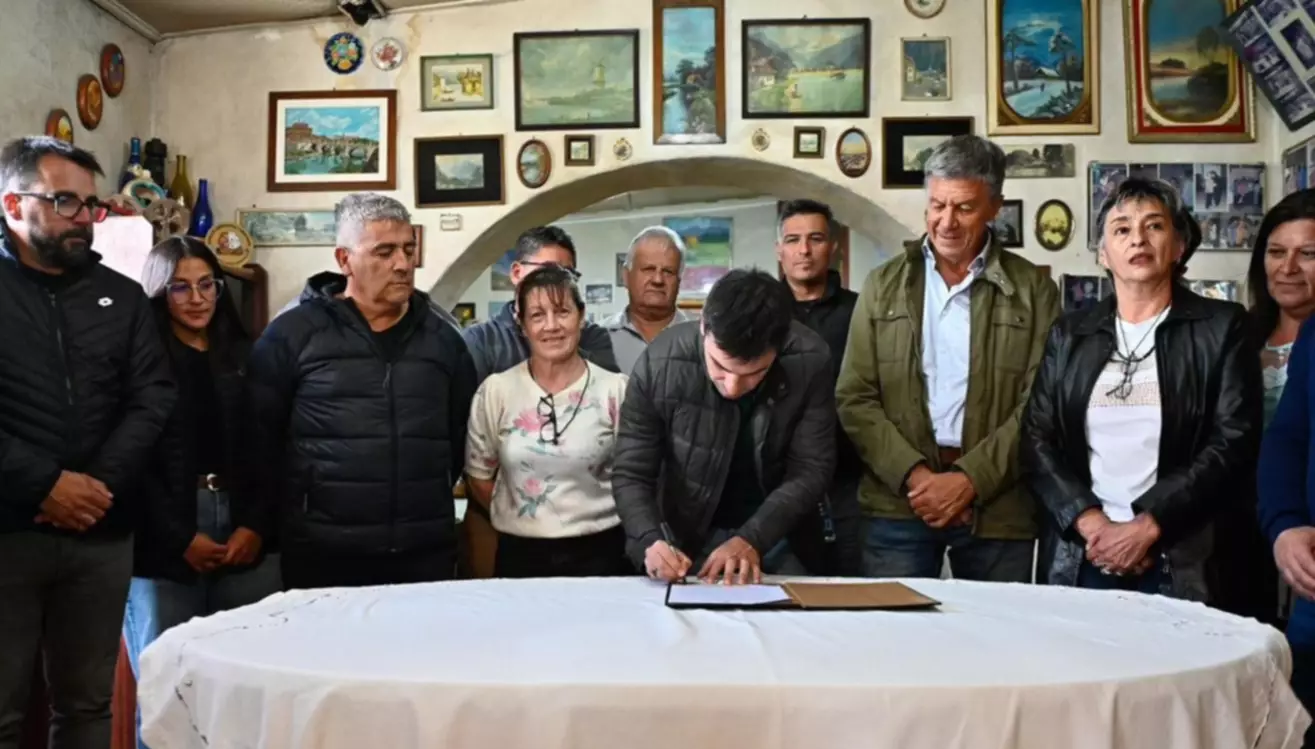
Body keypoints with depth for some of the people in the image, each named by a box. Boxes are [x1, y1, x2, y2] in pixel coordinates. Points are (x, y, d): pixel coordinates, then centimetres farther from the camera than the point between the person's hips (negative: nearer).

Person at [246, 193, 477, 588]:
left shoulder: (442, 338, 11)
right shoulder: (293, 333, -2)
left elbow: (463, 430, 17)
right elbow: (260, 436, -1)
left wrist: (432, 498, 10)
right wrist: (292, 512, -1)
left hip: (427, 551, 3)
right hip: (323, 554, -3)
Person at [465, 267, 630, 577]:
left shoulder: (616, 390, -5)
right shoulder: (495, 391, -2)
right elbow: (478, 476, 8)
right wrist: (519, 521, 11)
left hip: (600, 552, -1)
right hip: (521, 555, 1)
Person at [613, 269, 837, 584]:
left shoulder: (810, 362, -22)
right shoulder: (659, 365, -24)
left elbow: (811, 469, -17)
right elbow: (630, 475, -17)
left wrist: (752, 539, -29)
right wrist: (650, 541, -34)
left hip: (780, 535, 1)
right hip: (689, 539, -1)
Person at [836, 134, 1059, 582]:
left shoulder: (1033, 290, 4)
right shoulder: (883, 286, 8)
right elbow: (854, 398, 3)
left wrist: (968, 481, -13)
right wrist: (913, 474, -10)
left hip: (998, 507, 0)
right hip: (899, 500, 1)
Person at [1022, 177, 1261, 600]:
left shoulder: (1222, 327, 2)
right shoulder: (1069, 334, 9)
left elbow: (1234, 444, -7)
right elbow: (1036, 441, 4)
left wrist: (1148, 526, -14)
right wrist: (1089, 521, -11)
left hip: (1179, 562, -2)